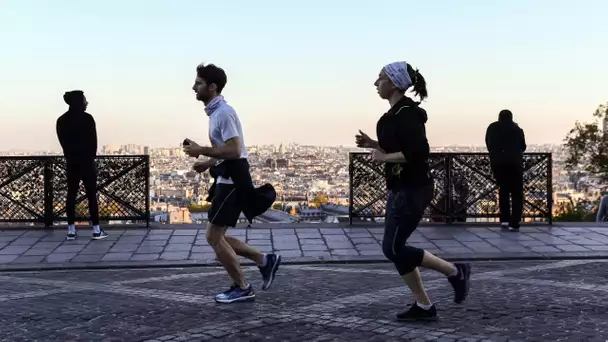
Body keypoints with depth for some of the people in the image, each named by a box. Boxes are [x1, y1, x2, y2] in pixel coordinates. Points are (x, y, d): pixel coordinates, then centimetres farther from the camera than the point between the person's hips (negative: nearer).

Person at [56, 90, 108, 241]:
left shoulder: (61, 120, 4)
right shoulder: (87, 118, -11)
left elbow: (63, 142, 8)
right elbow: (93, 141, -6)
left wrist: (71, 156, 16)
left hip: (71, 162, 5)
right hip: (87, 161, -5)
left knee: (71, 195, 7)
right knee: (91, 195, 0)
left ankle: (71, 231, 7)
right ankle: (96, 230, 0)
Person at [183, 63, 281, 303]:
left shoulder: (224, 113, -17)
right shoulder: (215, 112, 15)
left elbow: (234, 151, -26)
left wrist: (201, 151, -19)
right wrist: (208, 163, 14)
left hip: (233, 181, -10)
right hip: (227, 180, 10)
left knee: (213, 237, -5)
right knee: (217, 237, 12)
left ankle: (242, 288, 6)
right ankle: (265, 261, 19)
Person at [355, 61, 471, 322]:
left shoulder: (406, 114, -18)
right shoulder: (397, 113, 13)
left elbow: (418, 151, -27)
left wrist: (384, 157, -18)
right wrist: (373, 144, 10)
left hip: (413, 189, -10)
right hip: (402, 188, 10)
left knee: (393, 248, -6)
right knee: (395, 248, 9)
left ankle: (455, 272, 6)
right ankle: (423, 307, 14)